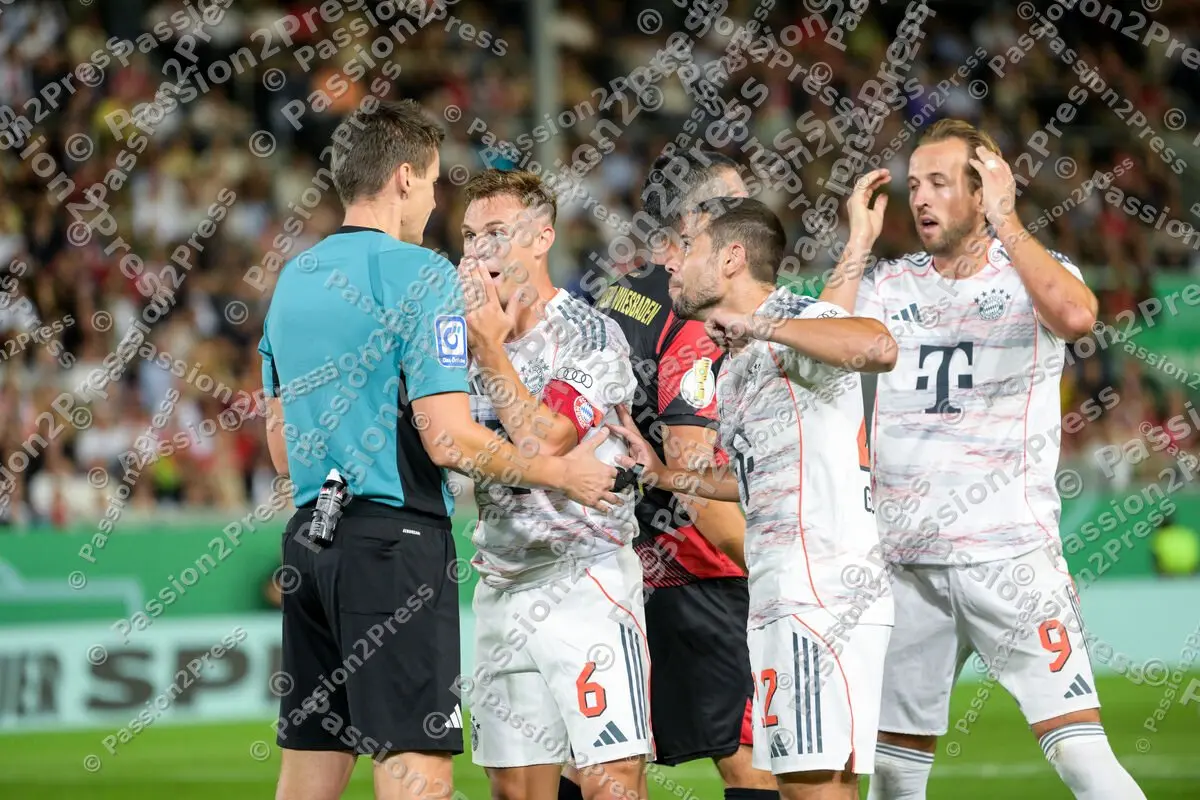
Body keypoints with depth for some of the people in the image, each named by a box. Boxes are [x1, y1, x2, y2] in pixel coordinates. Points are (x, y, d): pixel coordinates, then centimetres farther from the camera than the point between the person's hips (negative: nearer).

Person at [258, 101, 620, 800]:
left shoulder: (293, 278, 14)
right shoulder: (421, 274, -10)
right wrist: (562, 473, -4)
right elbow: (449, 440, -16)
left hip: (311, 534, 8)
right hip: (396, 542, -8)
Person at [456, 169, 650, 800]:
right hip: (501, 591, 7)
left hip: (585, 579, -6)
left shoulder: (590, 334, -7)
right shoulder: (473, 336, 13)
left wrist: (490, 347, -11)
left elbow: (541, 443, -18)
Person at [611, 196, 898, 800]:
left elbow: (877, 348, -32)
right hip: (778, 598, 10)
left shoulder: (799, 321, -10)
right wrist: (667, 475, 26)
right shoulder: (735, 366, 21)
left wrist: (758, 326, -25)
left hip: (826, 592, -10)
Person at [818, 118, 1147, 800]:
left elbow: (1076, 317, -22)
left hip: (1012, 551, -4)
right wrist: (860, 242, -2)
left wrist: (1004, 219, -15)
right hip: (907, 558, 4)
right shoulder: (888, 284, 11)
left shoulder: (1035, 271, 1)